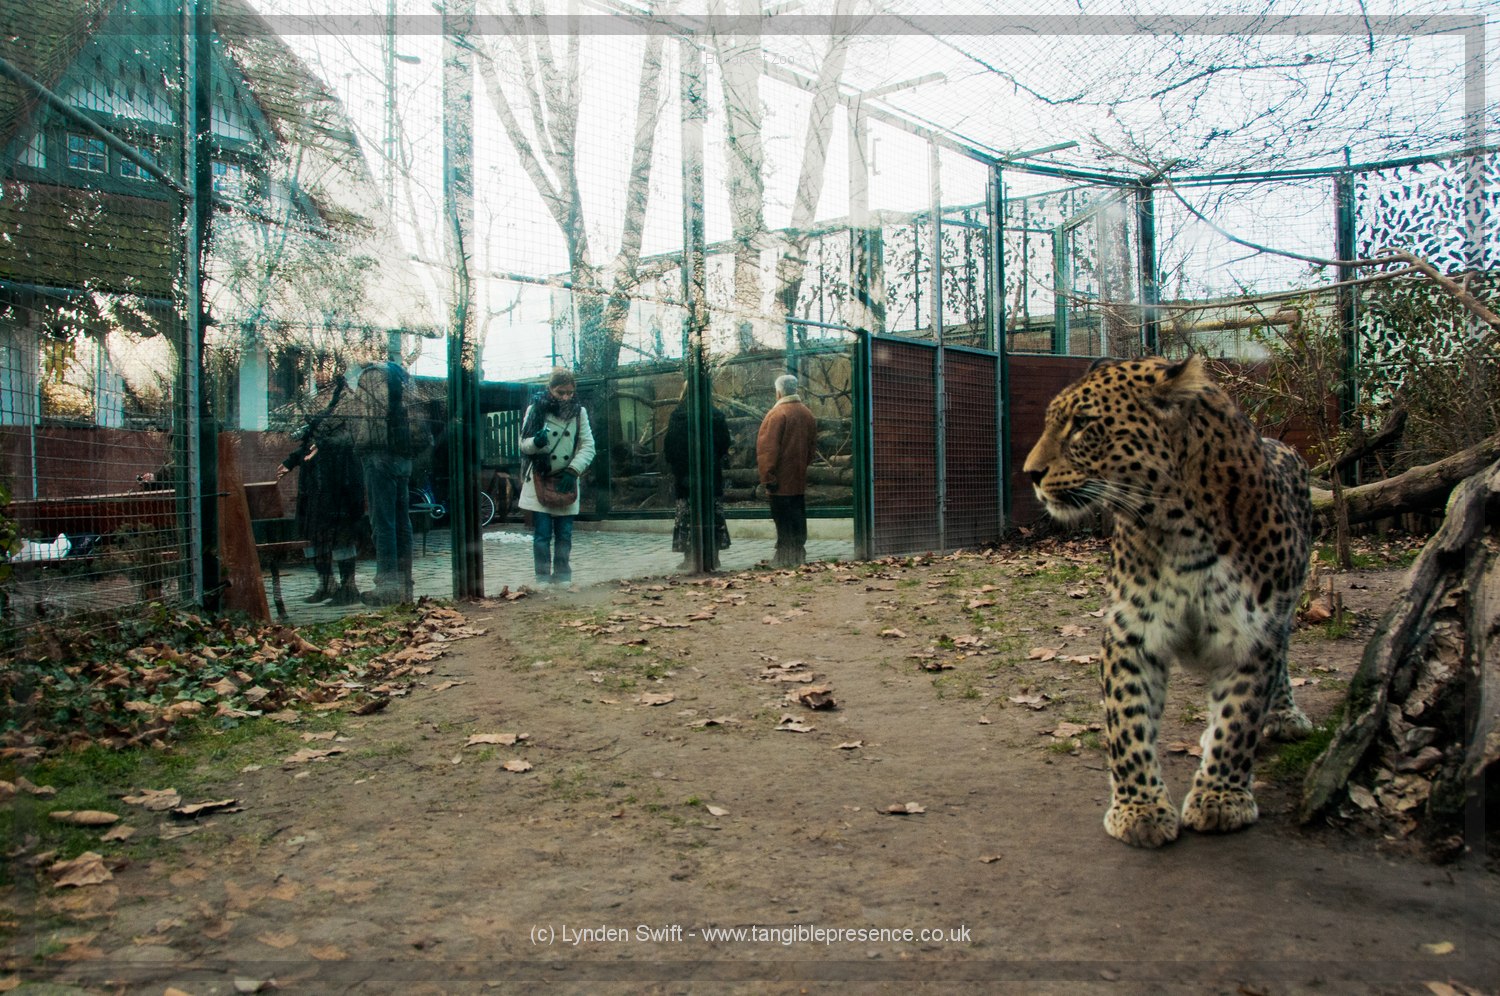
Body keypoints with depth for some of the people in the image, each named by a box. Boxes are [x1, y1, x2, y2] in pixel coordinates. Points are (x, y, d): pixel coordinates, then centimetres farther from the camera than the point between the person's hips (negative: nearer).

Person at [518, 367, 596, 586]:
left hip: (566, 482, 2)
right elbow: (523, 443, -1)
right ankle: (543, 577, 6)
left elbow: (588, 447, 0)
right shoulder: (536, 409, -1)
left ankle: (563, 576, 17)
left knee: (564, 533, 6)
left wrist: (572, 471, -13)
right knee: (542, 533, -2)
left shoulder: (579, 412, 4)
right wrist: (536, 442, -25)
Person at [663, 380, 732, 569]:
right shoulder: (717, 415, 1)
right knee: (715, 515, 9)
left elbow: (669, 447, -7)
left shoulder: (678, 415, -8)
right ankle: (713, 555, 11)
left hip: (685, 473, -3)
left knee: (687, 516, 2)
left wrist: (673, 465, 7)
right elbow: (725, 443, 4)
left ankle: (690, 557, 0)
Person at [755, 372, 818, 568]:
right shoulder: (808, 414, 9)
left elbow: (768, 448, -17)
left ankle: (784, 556, -2)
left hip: (781, 479, -7)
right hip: (799, 478, 7)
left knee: (783, 517, -3)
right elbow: (812, 445, 16)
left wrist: (767, 476, -13)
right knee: (798, 514, 12)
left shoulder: (777, 414, -15)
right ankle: (799, 553, 18)